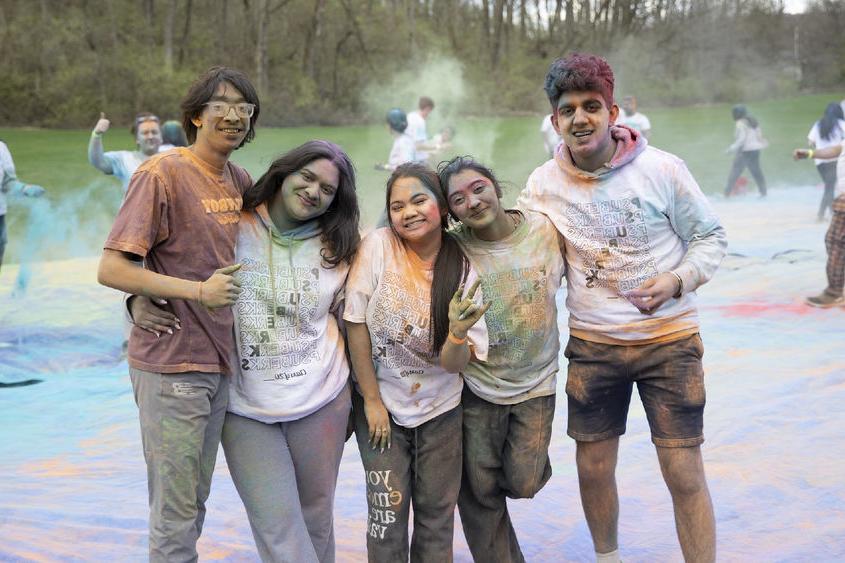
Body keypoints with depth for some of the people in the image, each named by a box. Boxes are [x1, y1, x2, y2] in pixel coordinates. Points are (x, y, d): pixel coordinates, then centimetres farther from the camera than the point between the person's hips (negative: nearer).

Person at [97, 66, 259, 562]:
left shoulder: (240, 180, 9)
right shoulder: (162, 173, -12)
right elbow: (111, 269, -17)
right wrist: (199, 290, -20)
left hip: (219, 363, 7)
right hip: (171, 365, -7)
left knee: (194, 505, 18)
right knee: (175, 515, 1)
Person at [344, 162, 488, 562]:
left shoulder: (463, 270, -10)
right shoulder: (377, 247, -14)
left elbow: (455, 361, -14)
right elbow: (356, 324, -11)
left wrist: (458, 333, -36)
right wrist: (372, 400, -10)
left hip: (439, 408, 2)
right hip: (380, 403, -1)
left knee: (437, 514, 9)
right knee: (388, 513, -2)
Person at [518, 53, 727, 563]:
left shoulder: (662, 169, -12)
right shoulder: (543, 185, -4)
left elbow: (711, 237, -3)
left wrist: (677, 281, -20)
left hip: (668, 340, -2)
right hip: (592, 344, 3)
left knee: (685, 474, -1)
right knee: (594, 469, 13)